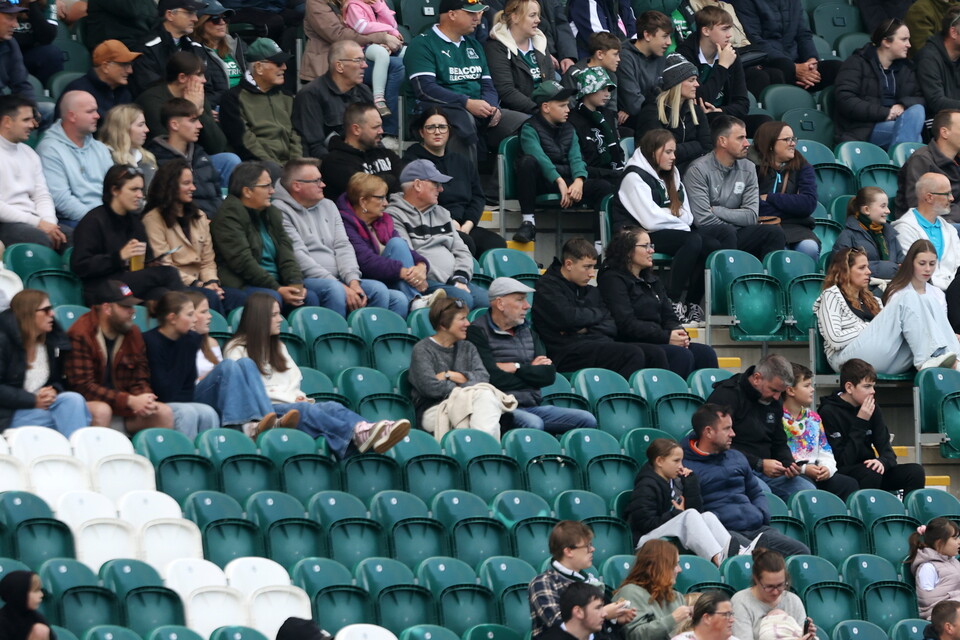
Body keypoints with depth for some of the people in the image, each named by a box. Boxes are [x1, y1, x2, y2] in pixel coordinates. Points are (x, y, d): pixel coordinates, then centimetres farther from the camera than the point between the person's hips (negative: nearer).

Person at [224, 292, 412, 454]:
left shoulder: (277, 346, 31)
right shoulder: (236, 349, 7)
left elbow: (294, 377, 21)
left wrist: (295, 395, -3)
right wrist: (290, 399, -8)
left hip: (290, 402, 6)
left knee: (332, 407, -27)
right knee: (304, 409, -37)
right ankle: (358, 433, -65)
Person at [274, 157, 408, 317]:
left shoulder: (328, 207, 21)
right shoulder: (281, 211, -4)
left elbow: (343, 246, 13)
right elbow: (299, 256, -13)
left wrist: (353, 280, -8)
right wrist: (342, 287, -19)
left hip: (337, 279, 7)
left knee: (379, 290, -16)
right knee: (334, 289, -37)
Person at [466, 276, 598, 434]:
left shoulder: (528, 332, 21)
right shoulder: (477, 332, -3)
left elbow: (549, 375, 10)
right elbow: (493, 378, -16)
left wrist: (516, 368, -4)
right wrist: (530, 370, 1)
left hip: (533, 407, 7)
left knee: (587, 420, -8)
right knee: (532, 423, -37)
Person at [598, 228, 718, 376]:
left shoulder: (652, 280, 25)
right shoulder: (612, 279, -3)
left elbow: (669, 316, 18)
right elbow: (625, 323, -14)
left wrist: (679, 334, -6)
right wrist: (666, 337, -17)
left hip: (655, 342, 8)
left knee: (705, 352, -16)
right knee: (681, 355, -30)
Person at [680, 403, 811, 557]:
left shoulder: (737, 458, 26)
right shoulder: (685, 466, 2)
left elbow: (756, 493, 34)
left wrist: (761, 516, 14)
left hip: (756, 528, 7)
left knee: (801, 551, -15)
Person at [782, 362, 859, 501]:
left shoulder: (814, 418, 21)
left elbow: (825, 453, 19)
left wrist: (827, 468, -3)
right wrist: (802, 469, -17)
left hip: (815, 473, 7)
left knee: (849, 484, -11)